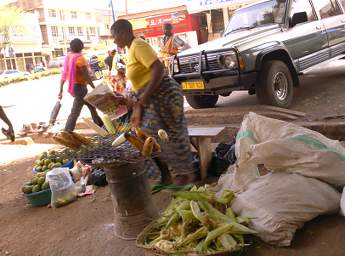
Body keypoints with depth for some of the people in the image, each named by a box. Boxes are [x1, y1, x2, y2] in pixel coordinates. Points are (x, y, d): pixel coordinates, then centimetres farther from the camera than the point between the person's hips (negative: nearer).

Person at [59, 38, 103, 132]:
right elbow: (86, 75, -19)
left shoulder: (68, 57, 9)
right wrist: (94, 88, -10)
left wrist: (61, 91, 10)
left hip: (73, 86, 9)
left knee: (91, 105, 22)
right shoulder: (80, 58, -15)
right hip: (80, 87, -9)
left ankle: (100, 125, 35)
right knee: (75, 112, -9)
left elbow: (63, 75, 9)